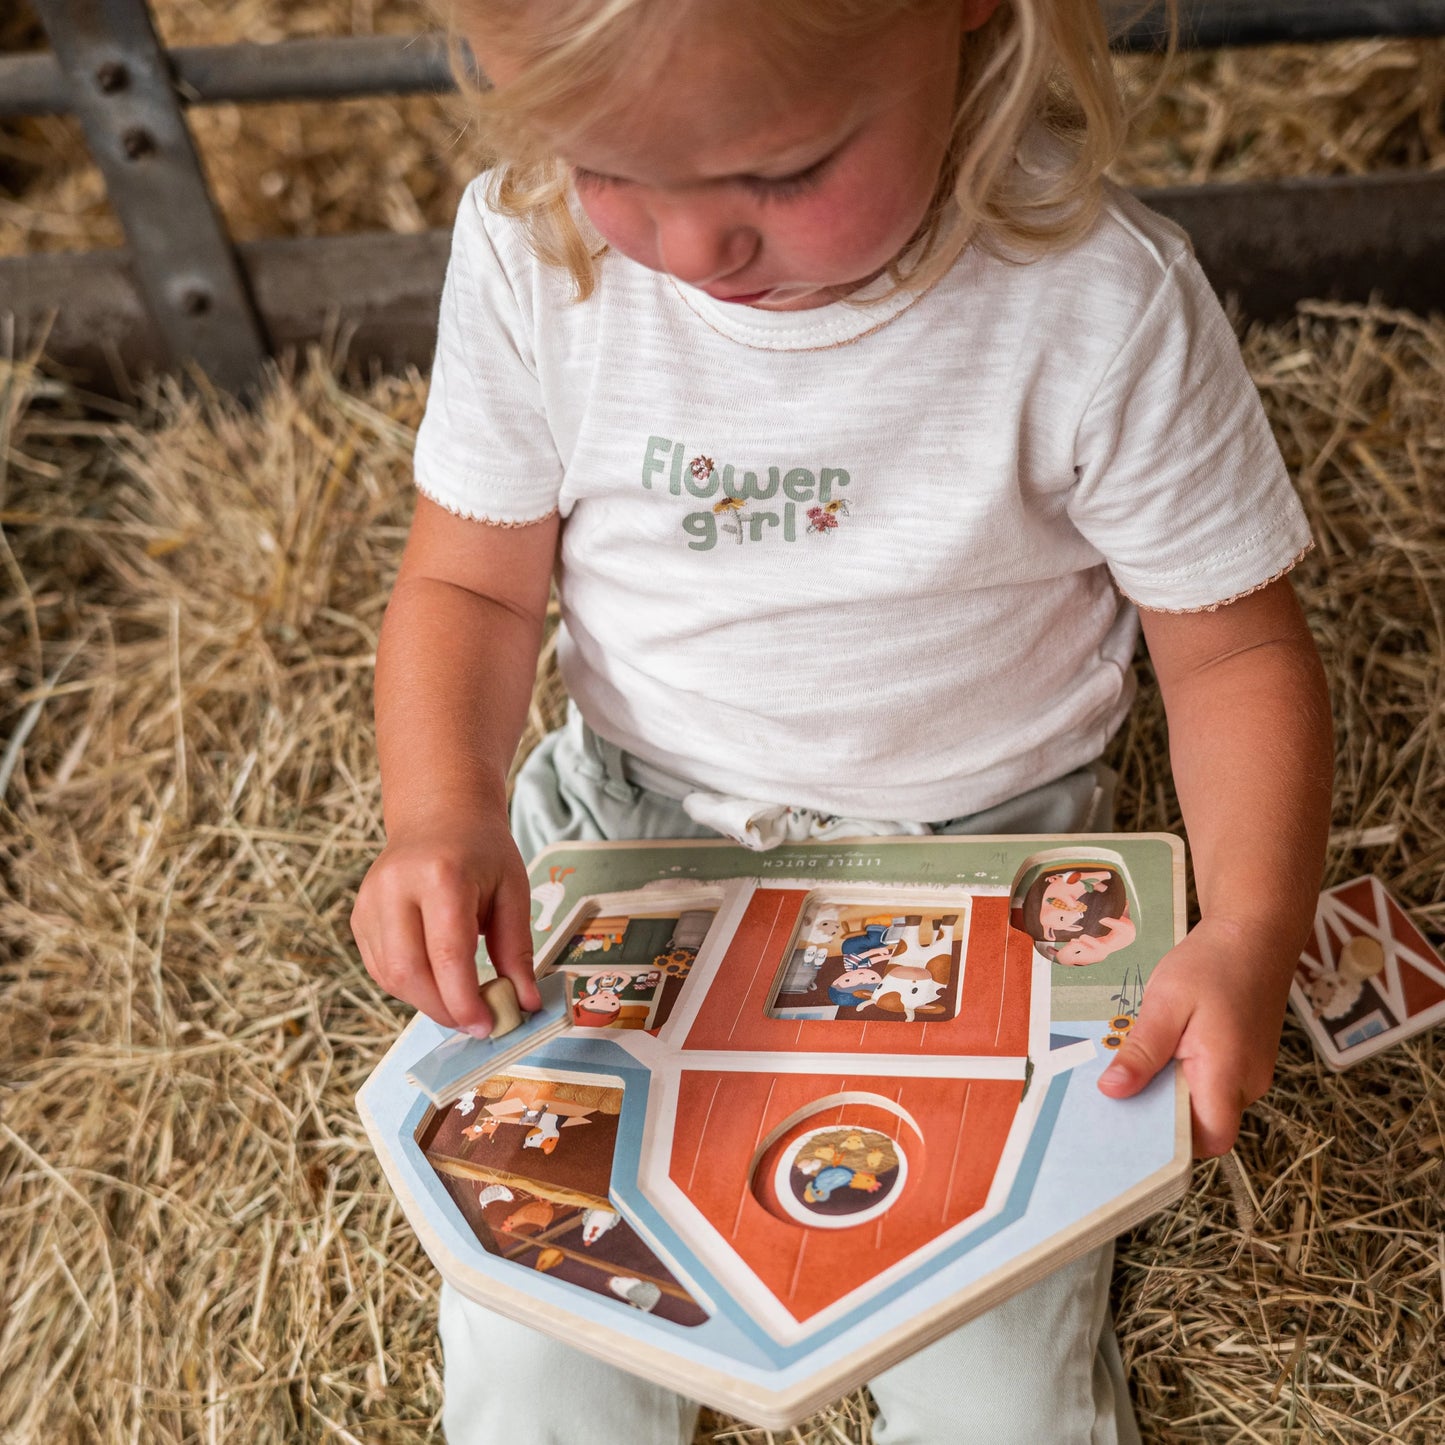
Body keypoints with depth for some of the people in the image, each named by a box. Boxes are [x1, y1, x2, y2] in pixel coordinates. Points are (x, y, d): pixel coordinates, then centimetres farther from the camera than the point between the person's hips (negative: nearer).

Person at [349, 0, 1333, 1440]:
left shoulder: (1101, 305, -22)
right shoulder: (533, 246, -15)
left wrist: (1251, 934, -28)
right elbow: (470, 582, -4)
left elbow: (1235, 648, -11)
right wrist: (441, 812, -23)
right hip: (627, 836, 2)